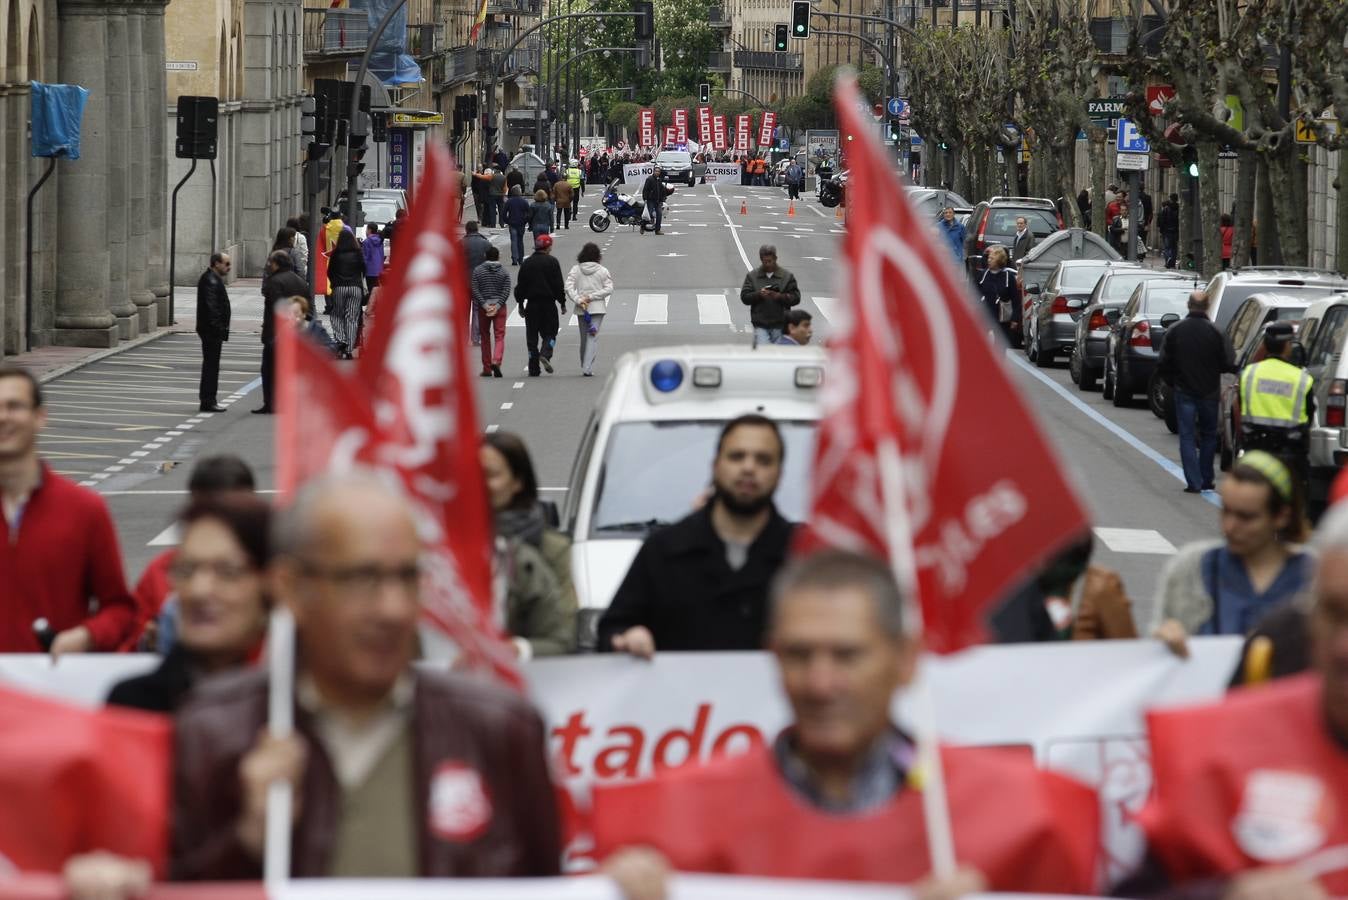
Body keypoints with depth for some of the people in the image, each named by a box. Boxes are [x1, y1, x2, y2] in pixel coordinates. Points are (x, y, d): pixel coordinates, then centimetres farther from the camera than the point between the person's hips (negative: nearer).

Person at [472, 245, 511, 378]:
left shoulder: (478, 271, 1)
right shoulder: (504, 272, 2)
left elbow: (475, 290, -7)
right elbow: (506, 291, -7)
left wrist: (485, 305, -10)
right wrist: (497, 306, -10)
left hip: (483, 308, 1)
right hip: (500, 307, -1)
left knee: (485, 337, 11)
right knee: (499, 336, 0)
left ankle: (487, 368, 13)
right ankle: (496, 361, -25)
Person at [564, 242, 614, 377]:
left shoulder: (575, 270, 0)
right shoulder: (602, 271, -2)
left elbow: (569, 288, -10)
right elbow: (609, 289, -7)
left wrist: (578, 300, -12)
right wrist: (592, 297, -9)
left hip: (581, 310, 2)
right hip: (597, 308, -2)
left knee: (584, 338, 15)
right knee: (593, 338, -3)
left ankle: (585, 367, 24)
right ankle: (587, 368, -15)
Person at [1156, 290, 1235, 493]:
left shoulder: (1174, 331, -7)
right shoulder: (1215, 332, -10)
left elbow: (1163, 365, -4)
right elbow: (1226, 364, -10)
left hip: (1184, 391, 0)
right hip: (1209, 392, 0)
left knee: (1187, 436, 3)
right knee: (1208, 435, 16)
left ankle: (1194, 482, -4)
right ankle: (1207, 479, 20)